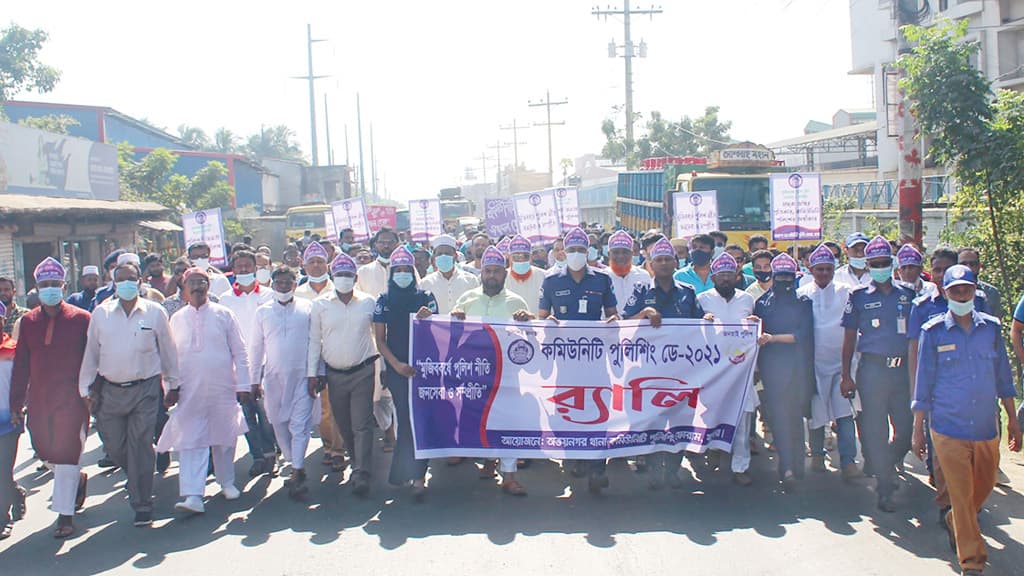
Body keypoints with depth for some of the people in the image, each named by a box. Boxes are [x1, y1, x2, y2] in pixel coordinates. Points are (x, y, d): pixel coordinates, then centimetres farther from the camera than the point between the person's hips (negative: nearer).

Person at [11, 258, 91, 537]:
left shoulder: (81, 319, -4)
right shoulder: (28, 321, 7)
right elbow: (20, 364, 9)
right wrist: (16, 403, 7)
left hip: (72, 399, -4)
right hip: (39, 401, 4)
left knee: (66, 456, -3)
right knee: (46, 454, 13)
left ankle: (65, 515, 7)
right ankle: (78, 480, 41)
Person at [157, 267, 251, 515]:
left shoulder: (223, 315, 2)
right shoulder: (177, 319, 7)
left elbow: (239, 352, 3)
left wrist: (243, 385, -1)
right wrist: (170, 388, 4)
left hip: (223, 390, 0)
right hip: (190, 392, 0)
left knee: (224, 438, 11)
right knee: (190, 441, -8)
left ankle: (227, 482, 30)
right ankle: (193, 496, -12)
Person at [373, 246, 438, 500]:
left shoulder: (426, 298, 5)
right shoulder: (384, 301, 7)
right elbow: (379, 339, 6)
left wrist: (428, 318, -17)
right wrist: (396, 364, -8)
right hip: (397, 369, 0)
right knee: (407, 419, -2)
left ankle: (404, 472, 9)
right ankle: (417, 477, 6)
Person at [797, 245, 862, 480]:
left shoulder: (844, 292, 6)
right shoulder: (802, 294, 3)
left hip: (841, 362, 0)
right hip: (813, 362, 0)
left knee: (845, 413, -6)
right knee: (815, 412, 7)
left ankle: (848, 462, -1)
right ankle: (817, 454, 26)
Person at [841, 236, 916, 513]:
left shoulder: (906, 295, 10)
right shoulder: (859, 296, 3)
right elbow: (849, 338, 4)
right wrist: (846, 375, -1)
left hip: (901, 369, 3)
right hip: (872, 368, -2)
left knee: (907, 428, 3)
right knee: (876, 431, 1)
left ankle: (885, 466, 31)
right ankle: (885, 488, 13)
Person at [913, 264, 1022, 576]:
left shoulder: (991, 327, 4)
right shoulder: (933, 332, -5)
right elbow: (923, 383, -1)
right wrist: (918, 429, 0)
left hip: (987, 427, 4)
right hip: (949, 429, -3)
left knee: (983, 488, 17)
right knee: (962, 494, 0)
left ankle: (955, 523, 45)